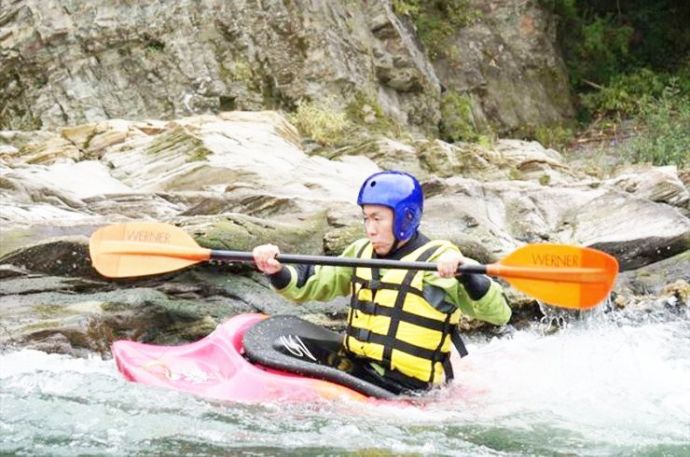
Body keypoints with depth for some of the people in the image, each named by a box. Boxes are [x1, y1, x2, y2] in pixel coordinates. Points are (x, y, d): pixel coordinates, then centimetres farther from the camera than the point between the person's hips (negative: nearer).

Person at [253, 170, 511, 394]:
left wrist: (465, 275, -33)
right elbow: (308, 286, 14)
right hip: (351, 371, 7)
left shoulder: (439, 261, -8)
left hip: (405, 391, -7)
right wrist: (277, 271, -7)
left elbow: (499, 314, -15)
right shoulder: (362, 252, 14)